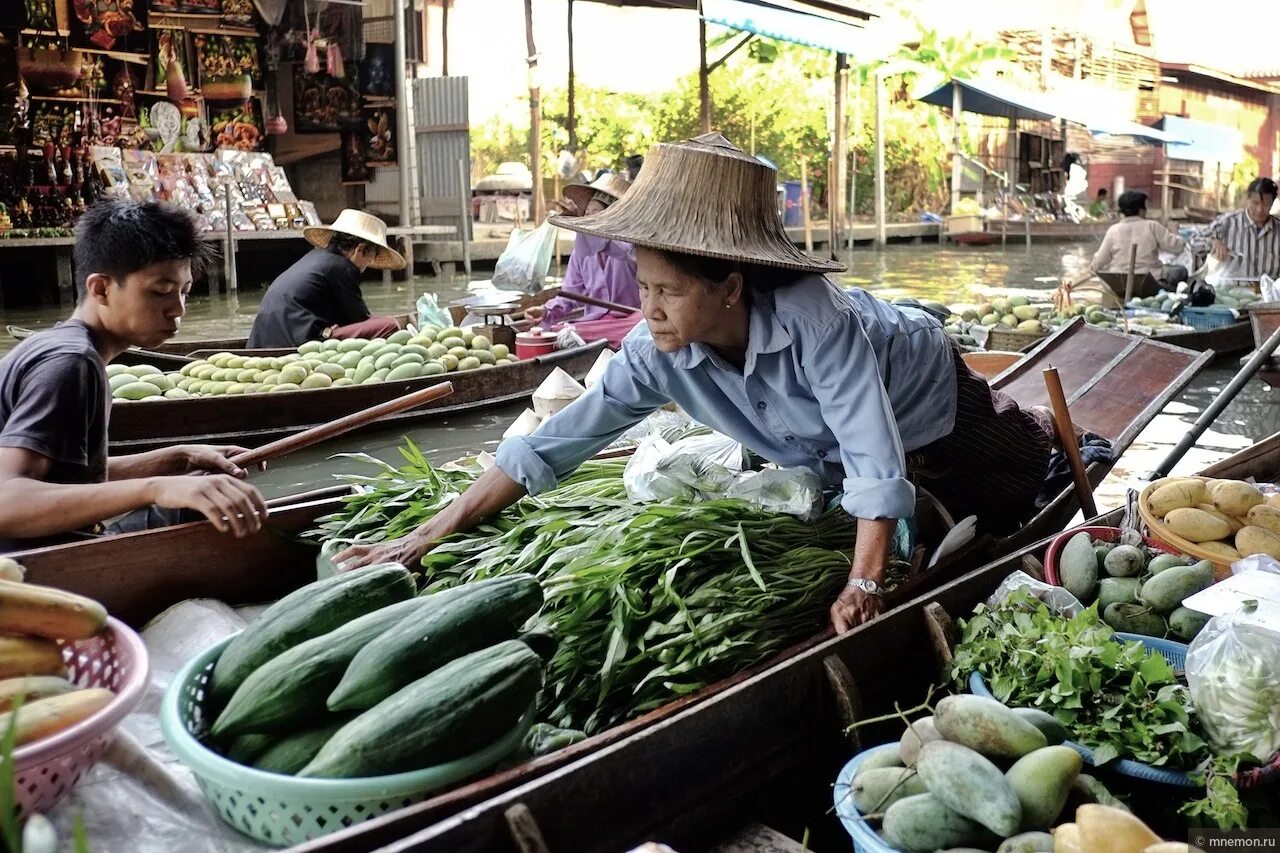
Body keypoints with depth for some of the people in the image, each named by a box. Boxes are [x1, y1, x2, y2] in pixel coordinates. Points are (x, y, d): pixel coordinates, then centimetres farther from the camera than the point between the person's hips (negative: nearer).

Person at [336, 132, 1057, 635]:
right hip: (832, 458, 4)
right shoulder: (658, 354, -31)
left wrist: (863, 584, -49)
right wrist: (427, 537, -33)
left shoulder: (811, 318, -47)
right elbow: (553, 445, -31)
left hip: (928, 395, -4)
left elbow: (875, 456, -46)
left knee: (1014, 497, 21)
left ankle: (1067, 447, 52)